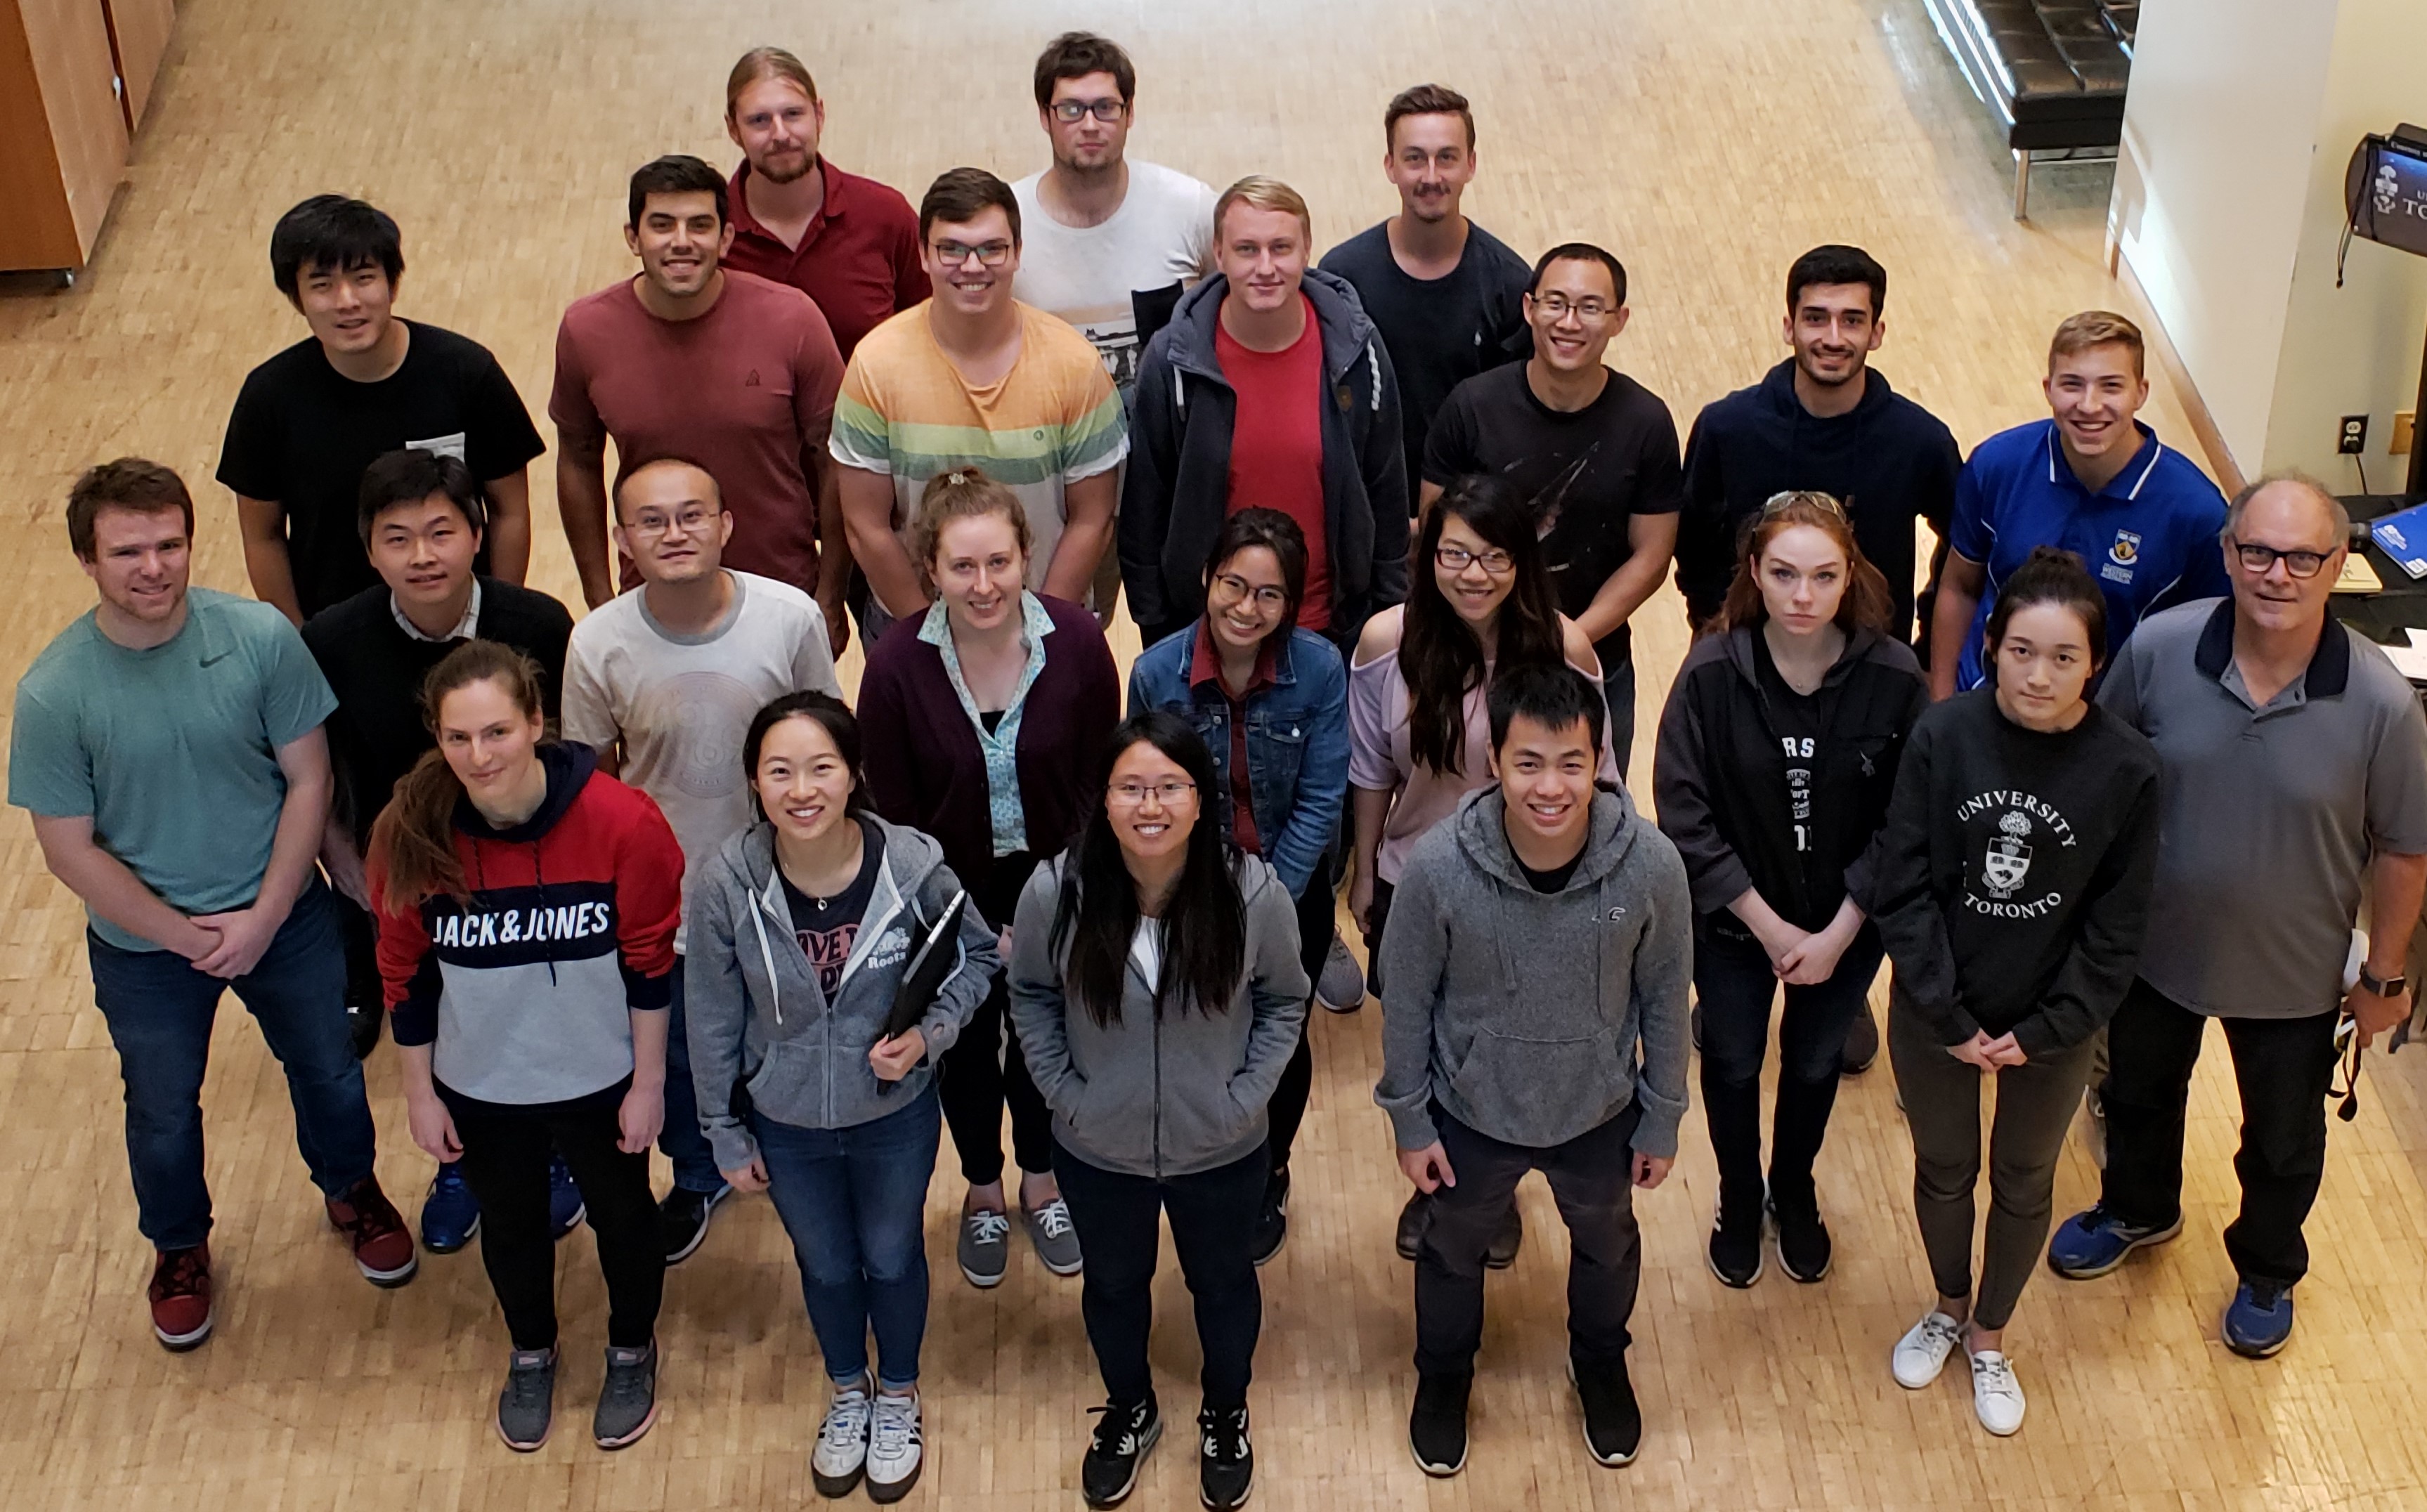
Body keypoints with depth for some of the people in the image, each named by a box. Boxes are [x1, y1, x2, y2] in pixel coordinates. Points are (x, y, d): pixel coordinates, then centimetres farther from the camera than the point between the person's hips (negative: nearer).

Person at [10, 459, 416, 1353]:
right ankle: (179, 1246, 51)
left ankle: (350, 1189, 54)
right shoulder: (54, 693, -22)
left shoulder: (261, 638, -20)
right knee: (163, 1113, 22)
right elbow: (69, 849, -15)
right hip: (144, 946, -1)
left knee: (328, 1071, 23)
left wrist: (263, 918, -16)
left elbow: (308, 779, -12)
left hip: (282, 919, 1)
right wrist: (183, 937, -16)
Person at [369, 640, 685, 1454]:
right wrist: (419, 1094, 0)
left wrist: (648, 1082, -7)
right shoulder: (412, 835, -21)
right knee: (509, 1225, 25)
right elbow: (406, 976, -7)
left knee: (621, 1213, 23)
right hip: (481, 1088, 1)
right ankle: (531, 1354, 55)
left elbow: (650, 965, -14)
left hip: (599, 1081, -1)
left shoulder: (621, 822, -26)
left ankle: (632, 1352, 52)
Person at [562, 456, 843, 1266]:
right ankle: (697, 1177, 51)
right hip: (664, 895, 1)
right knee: (677, 1055, 21)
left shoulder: (791, 618, -21)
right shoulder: (599, 644, -19)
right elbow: (593, 775, -3)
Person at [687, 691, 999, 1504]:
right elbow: (714, 1018, -10)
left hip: (896, 1114, -1)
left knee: (892, 1259, 24)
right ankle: (847, 1393, 56)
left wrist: (931, 1031, -24)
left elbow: (977, 956, -7)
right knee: (826, 1266, 25)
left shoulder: (914, 866, -27)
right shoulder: (725, 881, -25)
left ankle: (898, 1396, 53)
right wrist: (726, 1134, -1)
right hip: (786, 1123, 1)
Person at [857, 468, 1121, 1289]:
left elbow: (1098, 781, -7)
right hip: (953, 896, -1)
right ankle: (983, 1191, 46)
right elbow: (893, 812, -11)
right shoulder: (896, 666, -22)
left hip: (1051, 887, 1)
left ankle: (1041, 1182, 47)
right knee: (966, 1043, 19)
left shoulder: (1077, 643, -20)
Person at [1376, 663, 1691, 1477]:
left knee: (1607, 1246, 29)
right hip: (1473, 1112, -1)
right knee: (1454, 1251, 27)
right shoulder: (1438, 866, -30)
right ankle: (1444, 1372, 58)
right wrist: (1409, 1120, -5)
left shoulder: (1651, 865, -27)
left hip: (1599, 1113, 1)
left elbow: (1664, 999, -10)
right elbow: (1407, 1000, -13)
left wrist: (1662, 1121, 0)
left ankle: (1600, 1362, 62)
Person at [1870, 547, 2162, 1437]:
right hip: (1935, 1018, 0)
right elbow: (1903, 889, -13)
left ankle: (1989, 1337, 44)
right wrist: (1951, 1019, -14)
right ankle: (1948, 1308, 49)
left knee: (2023, 1183, 20)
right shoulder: (1943, 738, -19)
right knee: (1943, 1169, 21)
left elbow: (2116, 929, -10)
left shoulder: (2125, 769, -18)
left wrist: (2043, 1031, -13)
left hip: (2052, 1030, 0)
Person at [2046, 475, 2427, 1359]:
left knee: (2282, 1147, 24)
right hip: (2155, 947, 2)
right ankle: (2138, 1210, 61)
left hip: (2293, 978, -1)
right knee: (2139, 1095, 29)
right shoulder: (2158, 649, -23)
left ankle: (2267, 1272, 54)